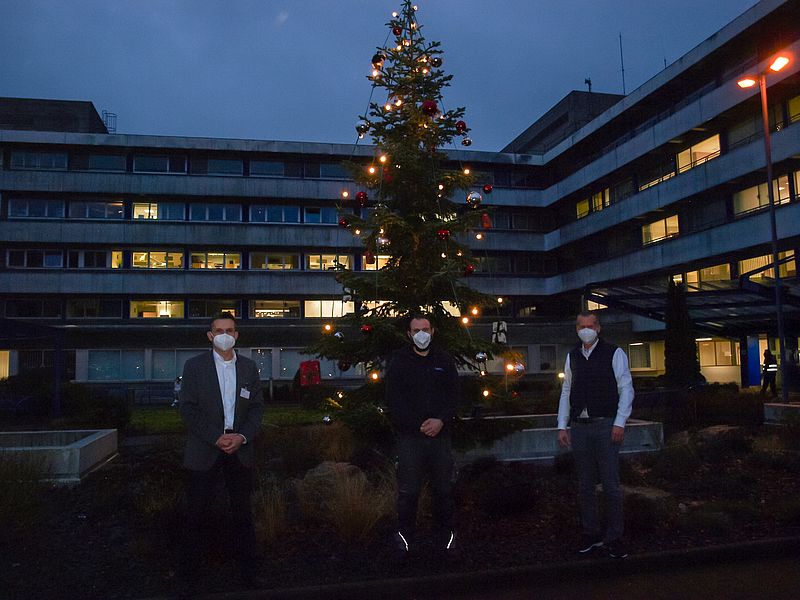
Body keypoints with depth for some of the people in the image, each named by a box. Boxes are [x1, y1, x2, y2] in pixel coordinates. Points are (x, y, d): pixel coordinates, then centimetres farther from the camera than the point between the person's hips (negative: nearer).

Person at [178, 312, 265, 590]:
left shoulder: (249, 368, 8)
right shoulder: (194, 366, 0)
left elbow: (257, 407, 7)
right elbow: (188, 408, -5)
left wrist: (243, 437, -9)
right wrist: (216, 438, -14)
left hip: (240, 449, 2)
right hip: (205, 450, -2)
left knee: (243, 512, 7)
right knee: (196, 512, 4)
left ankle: (249, 572, 16)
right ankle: (190, 572, 20)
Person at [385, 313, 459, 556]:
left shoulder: (444, 360, 11)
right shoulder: (399, 361, 3)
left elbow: (454, 395, 7)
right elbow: (393, 400, -4)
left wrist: (441, 420, -10)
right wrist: (418, 424, -12)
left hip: (440, 434, 2)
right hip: (410, 435, -2)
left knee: (443, 488, 8)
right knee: (408, 490, 0)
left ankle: (445, 534, 22)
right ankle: (405, 534, 15)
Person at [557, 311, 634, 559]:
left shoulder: (613, 353, 0)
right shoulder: (572, 356, 12)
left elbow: (626, 388, -2)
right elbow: (566, 392, 12)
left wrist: (619, 423, -10)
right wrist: (562, 426, 7)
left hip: (605, 426, -3)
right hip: (579, 427, 4)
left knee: (611, 484, 0)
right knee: (584, 485, 9)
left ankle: (614, 537, 12)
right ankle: (590, 534, 22)